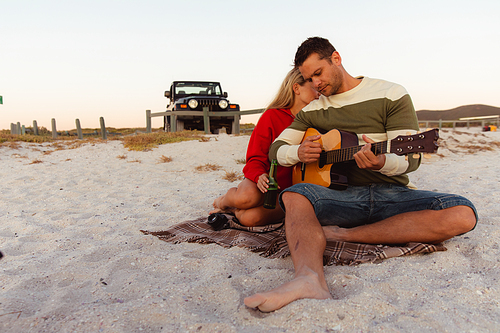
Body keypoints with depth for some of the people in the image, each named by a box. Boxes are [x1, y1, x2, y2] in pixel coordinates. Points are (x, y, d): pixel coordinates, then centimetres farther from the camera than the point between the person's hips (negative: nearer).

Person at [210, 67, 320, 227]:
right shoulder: (272, 116, -3)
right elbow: (256, 157, -5)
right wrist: (259, 176, -27)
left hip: (290, 189, 1)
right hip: (266, 182, -1)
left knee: (250, 218, -30)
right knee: (247, 196, -38)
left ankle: (235, 209, 8)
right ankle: (225, 200, 1)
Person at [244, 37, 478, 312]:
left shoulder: (391, 95, 4)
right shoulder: (313, 111, 15)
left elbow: (411, 158, -4)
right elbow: (276, 149, 13)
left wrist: (381, 163, -28)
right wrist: (298, 152, -11)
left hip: (391, 194, 0)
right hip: (341, 195, 1)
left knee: (463, 214, -27)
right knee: (294, 196, -29)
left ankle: (344, 234, -29)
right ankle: (310, 279, -55)